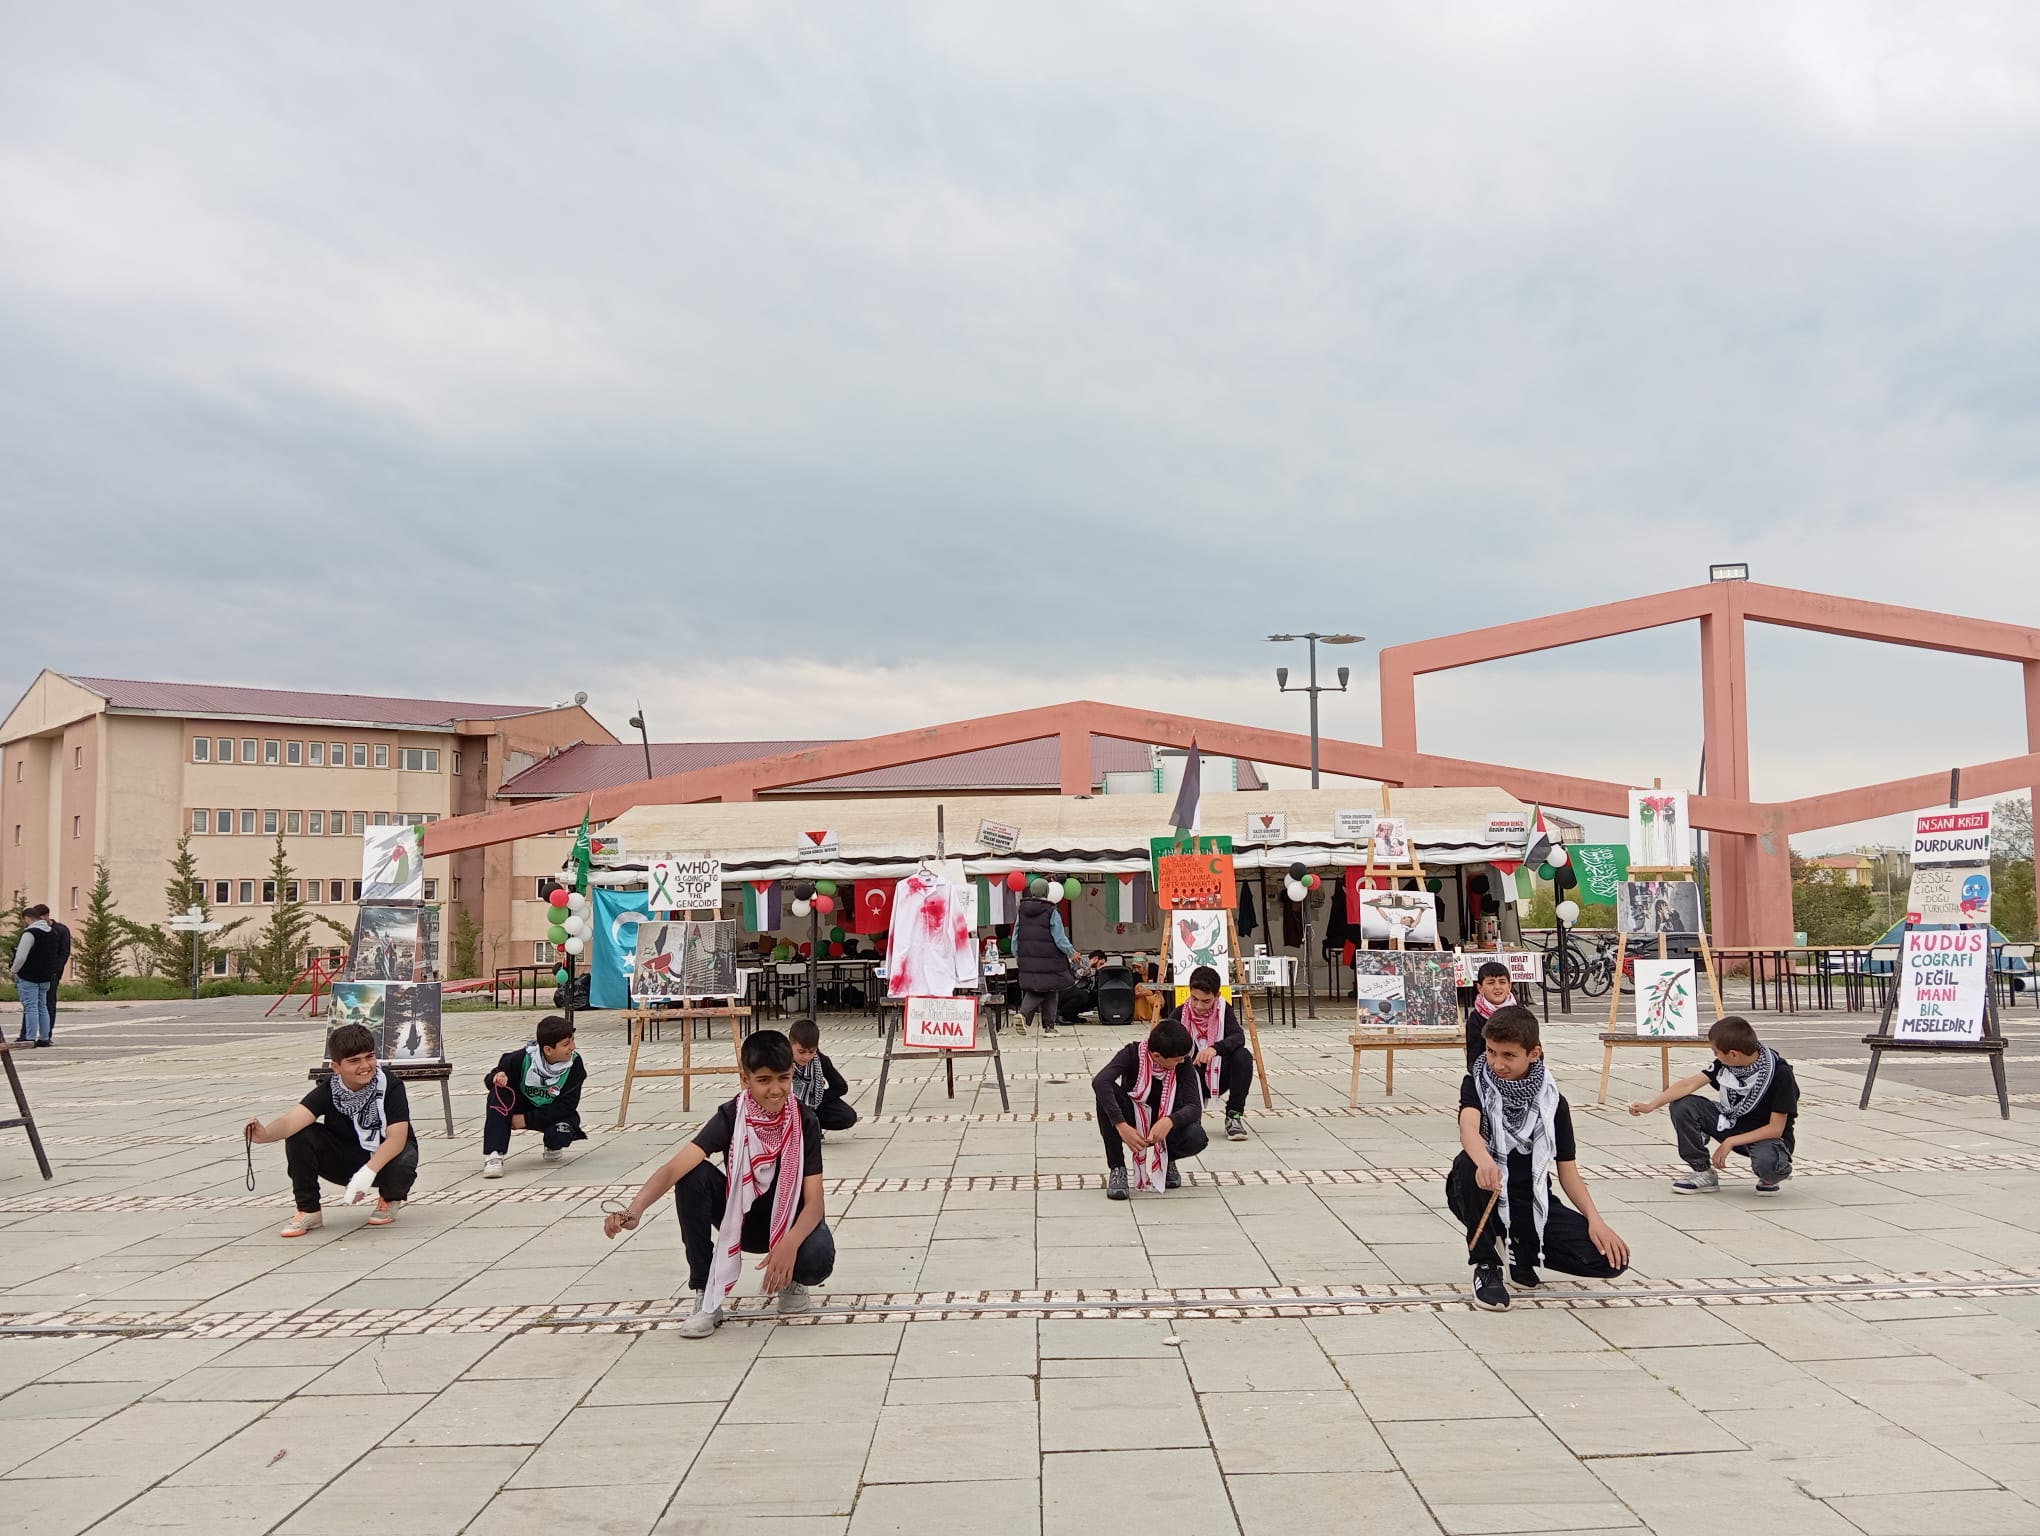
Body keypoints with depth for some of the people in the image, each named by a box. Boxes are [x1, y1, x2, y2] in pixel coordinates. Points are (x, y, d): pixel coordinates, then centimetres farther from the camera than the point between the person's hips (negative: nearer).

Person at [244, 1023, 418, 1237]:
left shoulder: (390, 1087, -23)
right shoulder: (329, 1091, -16)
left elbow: (397, 1137, -30)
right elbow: (293, 1119, -32)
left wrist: (368, 1171, -45)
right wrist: (265, 1134, -54)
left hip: (386, 1157, -3)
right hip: (347, 1160, 3)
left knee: (401, 1167, -38)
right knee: (300, 1136, -21)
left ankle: (390, 1198, 2)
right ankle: (308, 1210, -4)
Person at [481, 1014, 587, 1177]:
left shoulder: (575, 1065, -22)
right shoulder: (523, 1058, -20)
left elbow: (567, 1106, -23)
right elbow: (490, 1082, -7)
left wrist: (527, 1120, -27)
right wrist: (498, 1078, -34)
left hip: (555, 1114, -1)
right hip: (523, 1106, 1)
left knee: (559, 1135, -34)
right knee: (499, 1093, -28)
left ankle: (553, 1149, 6)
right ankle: (493, 1155, -28)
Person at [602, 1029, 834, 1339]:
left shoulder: (804, 1121, -21)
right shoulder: (731, 1117, -22)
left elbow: (814, 1202, -23)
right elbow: (675, 1167, -36)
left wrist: (789, 1243, -44)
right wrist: (635, 1210, -55)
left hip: (791, 1220, -1)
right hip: (742, 1217, 1)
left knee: (818, 1259, -35)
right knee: (693, 1177, -28)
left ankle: (789, 1280, 6)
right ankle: (706, 1297, -16)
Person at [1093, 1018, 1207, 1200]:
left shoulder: (1184, 1064, -19)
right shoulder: (1133, 1053, -24)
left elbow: (1195, 1106, -26)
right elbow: (1099, 1082, -40)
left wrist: (1169, 1122, -48)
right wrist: (1121, 1126, -49)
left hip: (1164, 1124, 1)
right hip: (1133, 1120, -1)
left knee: (1197, 1138, -32)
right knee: (1107, 1093, -33)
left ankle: (1166, 1159, 6)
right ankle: (1117, 1168, -17)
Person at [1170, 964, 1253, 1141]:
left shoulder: (1224, 1010, -8)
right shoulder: (1181, 1013, -7)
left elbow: (1239, 1037, -25)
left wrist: (1215, 1048, -45)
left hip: (1218, 1077, 0)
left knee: (1243, 1056, -29)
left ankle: (1234, 1116, -17)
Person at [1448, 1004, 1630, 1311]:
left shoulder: (1552, 1101, 2)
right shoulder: (1477, 1084, -6)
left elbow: (1567, 1170, 4)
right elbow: (1468, 1128, -28)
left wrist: (1595, 1219, -14)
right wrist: (1485, 1162, -51)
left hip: (1532, 1202, 2)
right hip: (1485, 1197, -2)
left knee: (1611, 1258, -17)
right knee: (1468, 1164, -37)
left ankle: (1524, 1249, 12)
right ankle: (1486, 1265, -15)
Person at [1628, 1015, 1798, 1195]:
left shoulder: (1780, 1074, -24)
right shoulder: (1726, 1063, -10)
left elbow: (1775, 1129, -22)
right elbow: (1690, 1084, -10)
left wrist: (1730, 1142, -23)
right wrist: (1650, 1105, -17)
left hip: (1767, 1136, -5)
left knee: (1767, 1162, -41)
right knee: (1682, 1105, -15)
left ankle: (1770, 1177, -1)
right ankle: (1703, 1173, 0)